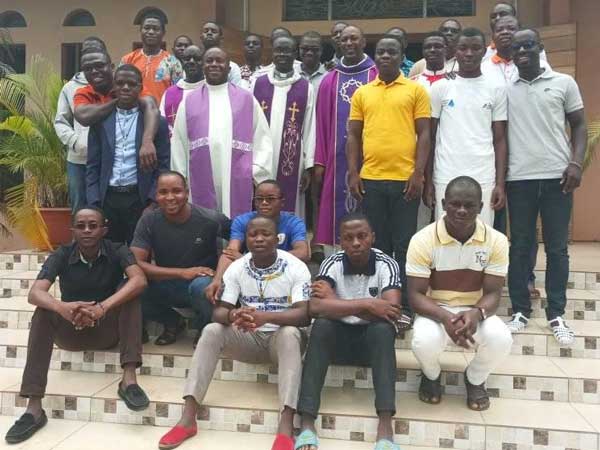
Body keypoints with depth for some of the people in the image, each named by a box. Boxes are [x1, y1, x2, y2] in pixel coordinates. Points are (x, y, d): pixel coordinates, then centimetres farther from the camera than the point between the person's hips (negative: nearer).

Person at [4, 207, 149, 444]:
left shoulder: (117, 252, -11)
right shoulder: (61, 256, -7)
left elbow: (139, 280, -30)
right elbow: (35, 293, -23)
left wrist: (103, 307, -45)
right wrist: (62, 307, -46)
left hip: (109, 329, -1)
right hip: (72, 331, 1)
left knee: (129, 290, -26)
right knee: (43, 311, -27)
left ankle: (129, 379, -34)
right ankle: (34, 407, -32)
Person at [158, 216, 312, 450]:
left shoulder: (295, 267, -14)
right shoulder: (237, 268, -4)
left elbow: (303, 314, -25)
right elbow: (219, 312, -10)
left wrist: (265, 316, -42)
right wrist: (233, 316, -36)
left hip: (282, 335, -3)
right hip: (249, 336, 3)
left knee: (290, 334, -37)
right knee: (211, 331, -22)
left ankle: (286, 426, -41)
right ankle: (188, 417, -24)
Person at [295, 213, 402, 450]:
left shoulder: (386, 265, -13)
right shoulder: (332, 263, -11)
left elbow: (393, 313, -26)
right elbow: (316, 307, -28)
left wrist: (337, 303, -23)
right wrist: (366, 304, -29)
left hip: (374, 339, 0)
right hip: (338, 336, 1)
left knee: (383, 328, -32)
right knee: (322, 324, -30)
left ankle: (385, 424, -35)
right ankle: (307, 422, -32)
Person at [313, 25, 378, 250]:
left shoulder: (378, 77, 2)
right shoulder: (329, 81, 12)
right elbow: (322, 123, 8)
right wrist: (319, 162, 3)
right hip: (337, 159, 3)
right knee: (336, 209, 4)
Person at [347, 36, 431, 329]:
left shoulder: (416, 90, 6)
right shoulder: (362, 93, 13)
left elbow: (424, 134, 1)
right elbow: (353, 135, 11)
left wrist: (418, 173, -9)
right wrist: (353, 172, 1)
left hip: (405, 178, -2)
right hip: (370, 179, 3)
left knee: (405, 244, 3)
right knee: (377, 244, 10)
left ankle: (404, 307, 13)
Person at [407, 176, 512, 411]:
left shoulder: (496, 241, -10)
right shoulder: (423, 240, -16)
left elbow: (493, 293, -8)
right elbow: (415, 295, -16)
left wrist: (477, 313, -32)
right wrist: (445, 317, -35)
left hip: (476, 312, 2)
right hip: (435, 311, -1)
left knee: (501, 339, -29)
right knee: (424, 342, -33)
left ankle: (475, 379, 8)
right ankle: (432, 376, 8)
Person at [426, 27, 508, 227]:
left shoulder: (496, 89, 6)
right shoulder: (440, 87, 4)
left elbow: (500, 140, 6)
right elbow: (430, 137, 6)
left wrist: (500, 183, -2)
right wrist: (428, 180, 2)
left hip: (484, 178, 1)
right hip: (446, 178, 0)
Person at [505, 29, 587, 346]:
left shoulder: (564, 83, 7)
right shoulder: (505, 89, 7)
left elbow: (579, 125, 8)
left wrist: (576, 162, -7)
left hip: (557, 176, 0)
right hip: (519, 178, 0)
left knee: (557, 248, 5)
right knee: (519, 247, 5)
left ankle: (556, 315, 15)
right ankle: (520, 311, 15)